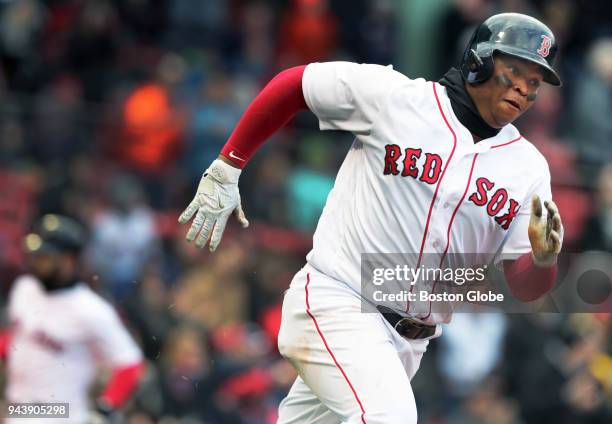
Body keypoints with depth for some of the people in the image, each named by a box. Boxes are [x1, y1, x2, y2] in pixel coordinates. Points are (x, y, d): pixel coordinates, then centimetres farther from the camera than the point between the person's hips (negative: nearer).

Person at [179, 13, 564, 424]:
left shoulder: (528, 167, 3)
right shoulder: (394, 96, -7)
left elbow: (523, 286, 1)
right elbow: (292, 84, 3)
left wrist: (544, 258, -23)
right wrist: (226, 169, 1)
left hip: (409, 341, 5)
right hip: (335, 301, -5)